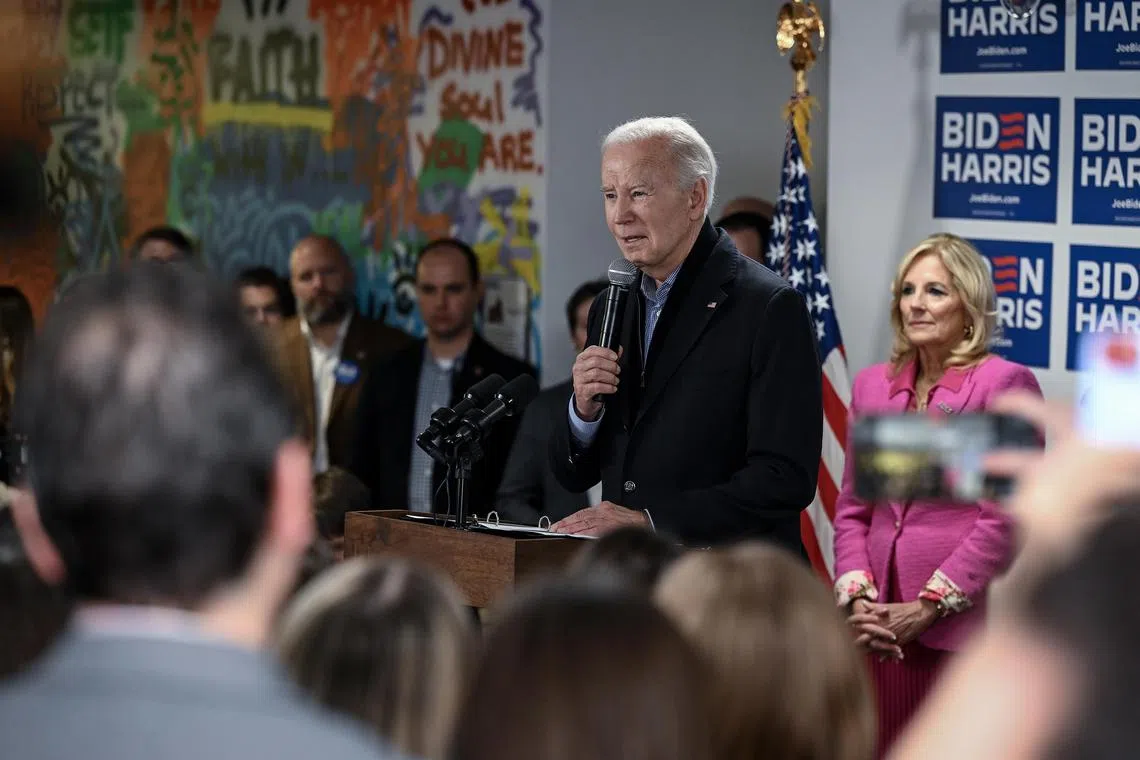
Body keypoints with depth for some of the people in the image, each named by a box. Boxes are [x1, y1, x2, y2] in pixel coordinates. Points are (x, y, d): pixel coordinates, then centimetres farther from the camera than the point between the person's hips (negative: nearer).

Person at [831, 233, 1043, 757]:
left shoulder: (1004, 384, -5)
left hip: (963, 622, -5)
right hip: (882, 631, 5)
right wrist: (857, 597, -1)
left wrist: (928, 608, -12)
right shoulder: (873, 385, 14)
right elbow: (851, 508, 15)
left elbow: (1003, 518, -9)